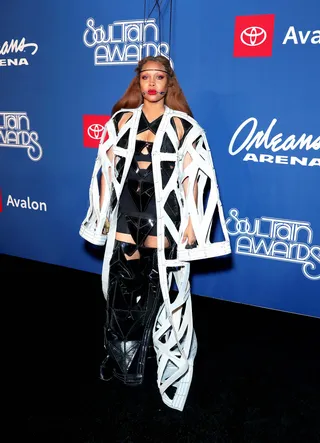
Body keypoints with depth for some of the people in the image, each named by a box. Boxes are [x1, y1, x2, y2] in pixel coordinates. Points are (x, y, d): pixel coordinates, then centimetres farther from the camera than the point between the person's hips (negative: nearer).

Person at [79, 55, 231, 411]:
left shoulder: (182, 125, -1)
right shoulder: (122, 119, 6)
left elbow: (191, 177, -3)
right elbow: (107, 169, 7)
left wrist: (190, 223, -7)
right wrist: (102, 213, 6)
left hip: (164, 214, -2)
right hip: (126, 212, 2)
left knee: (158, 286, 7)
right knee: (122, 285, 7)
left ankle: (164, 359, 28)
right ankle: (120, 355, 28)